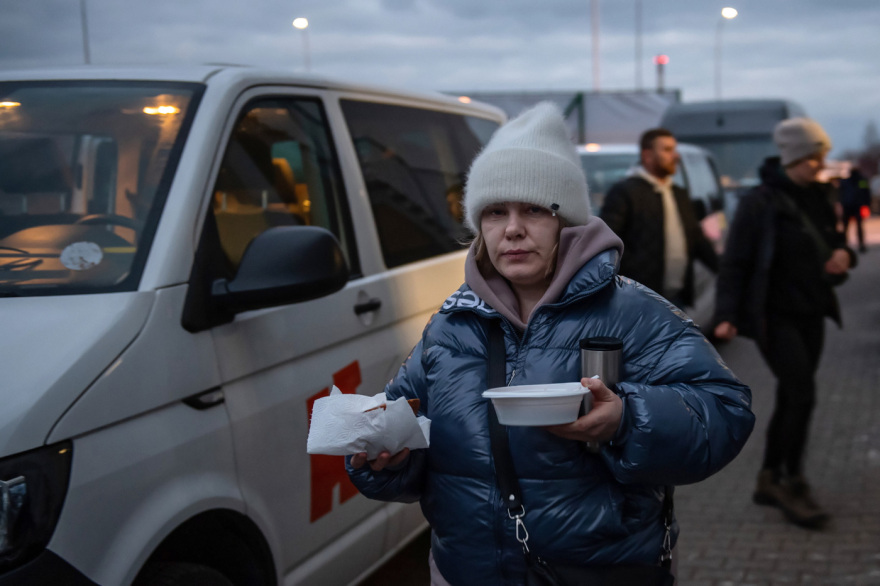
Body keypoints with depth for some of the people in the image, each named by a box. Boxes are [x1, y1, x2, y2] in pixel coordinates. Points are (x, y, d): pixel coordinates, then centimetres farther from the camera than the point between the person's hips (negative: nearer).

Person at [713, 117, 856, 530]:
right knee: (802, 394, -13)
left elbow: (834, 239, 21)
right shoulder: (760, 203, -12)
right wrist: (727, 316, -20)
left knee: (791, 399, 12)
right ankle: (791, 484, 0)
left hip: (811, 314, 8)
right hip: (775, 315, -7)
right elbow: (734, 262, -13)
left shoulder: (820, 196, 9)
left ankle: (770, 481, 24)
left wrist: (842, 253, -3)